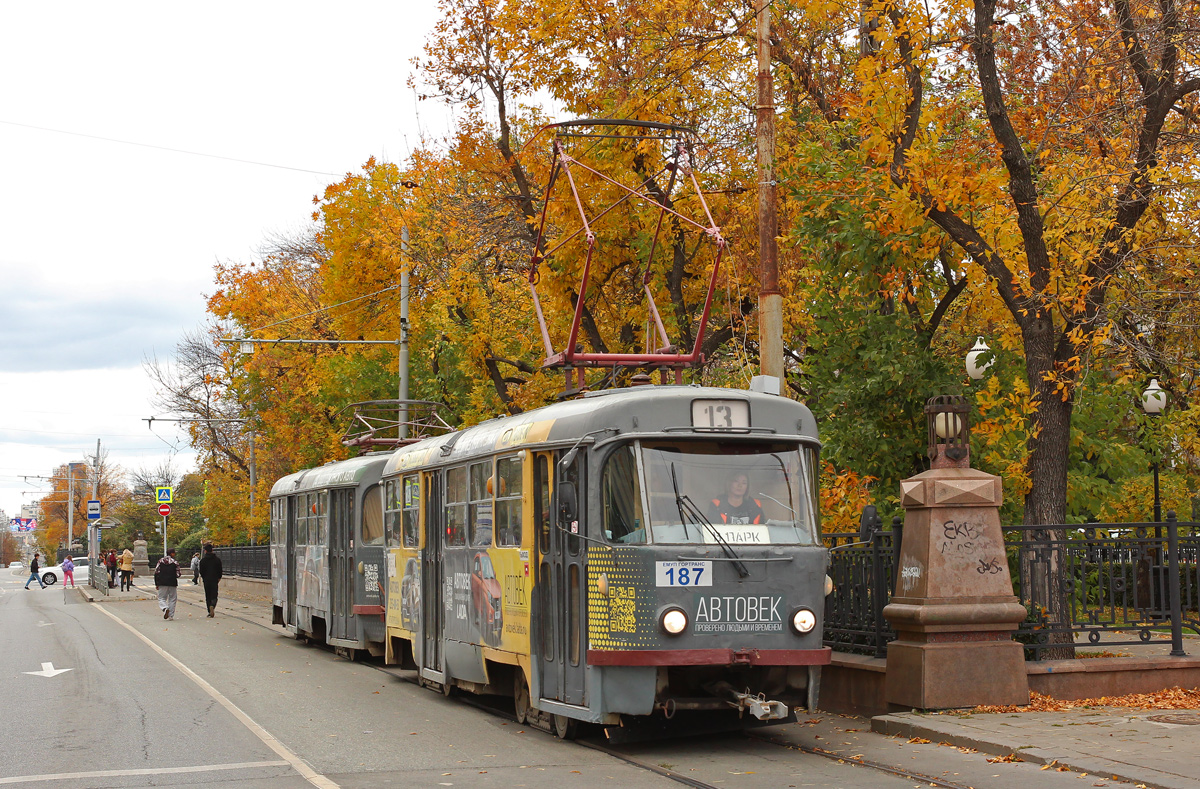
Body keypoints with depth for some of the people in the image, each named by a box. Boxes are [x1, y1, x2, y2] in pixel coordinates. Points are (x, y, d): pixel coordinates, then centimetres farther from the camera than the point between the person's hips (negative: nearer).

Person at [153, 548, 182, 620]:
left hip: (162, 584, 1)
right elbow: (178, 574, -5)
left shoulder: (160, 561, 3)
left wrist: (156, 584, 7)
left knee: (161, 598, 8)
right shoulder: (175, 562, -4)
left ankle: (165, 608, -22)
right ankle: (171, 615, 6)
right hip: (172, 584, -1)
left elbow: (156, 573, 1)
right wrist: (180, 573, 19)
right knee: (172, 599, 10)